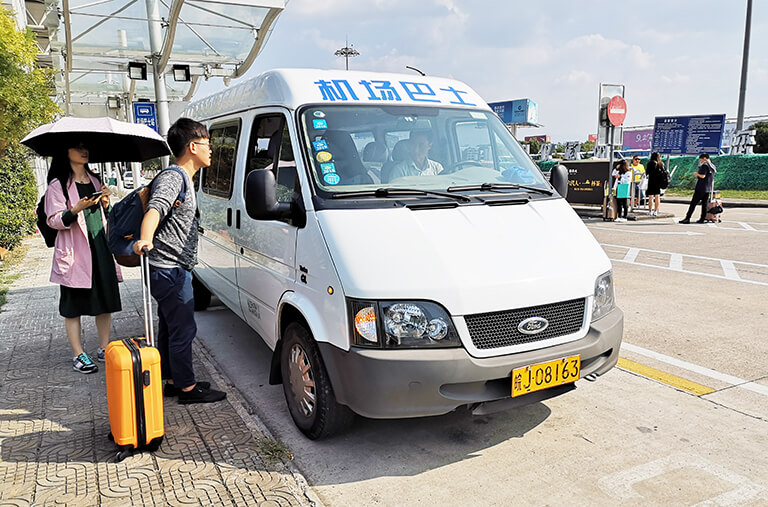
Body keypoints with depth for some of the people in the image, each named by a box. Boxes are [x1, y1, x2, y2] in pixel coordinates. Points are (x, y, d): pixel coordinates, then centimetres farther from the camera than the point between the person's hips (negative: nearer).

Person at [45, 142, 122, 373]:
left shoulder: (95, 181, 15)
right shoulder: (58, 185, -3)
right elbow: (54, 220, -8)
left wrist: (105, 203, -1)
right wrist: (76, 209, -23)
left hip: (101, 249, 6)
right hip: (75, 251, -5)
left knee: (106, 300, 8)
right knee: (74, 304, 2)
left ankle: (104, 348, 21)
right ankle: (78, 355, 13)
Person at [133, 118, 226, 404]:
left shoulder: (184, 180, 18)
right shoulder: (172, 178, -15)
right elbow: (154, 210, -32)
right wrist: (145, 240, -49)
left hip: (173, 270, 11)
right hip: (169, 270, -11)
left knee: (170, 328, 17)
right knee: (184, 329, -3)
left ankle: (173, 381, 29)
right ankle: (187, 388, 9)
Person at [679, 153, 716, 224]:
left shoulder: (705, 165, -10)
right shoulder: (712, 166, 16)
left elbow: (702, 176, -20)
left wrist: (697, 174, -1)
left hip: (701, 188, -8)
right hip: (708, 189, 8)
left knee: (693, 203, -7)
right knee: (704, 204, 9)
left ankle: (687, 219, -8)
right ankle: (703, 219, 9)